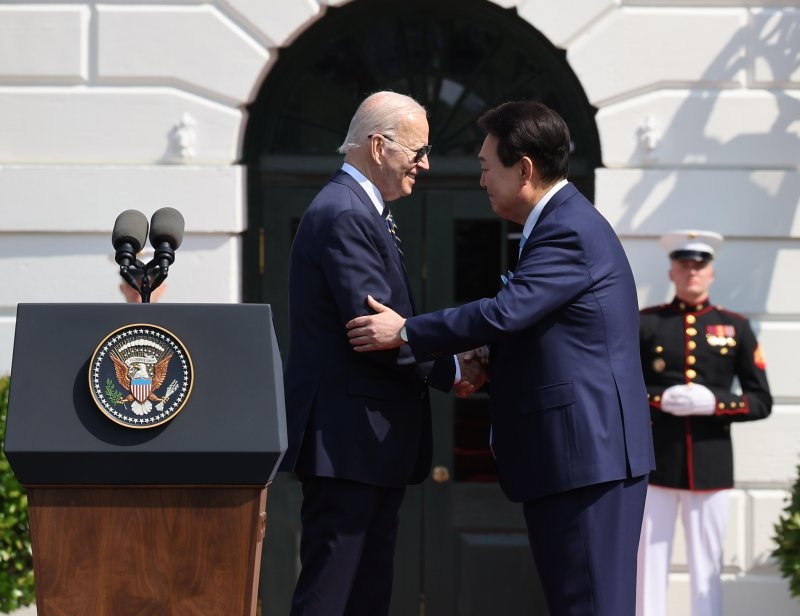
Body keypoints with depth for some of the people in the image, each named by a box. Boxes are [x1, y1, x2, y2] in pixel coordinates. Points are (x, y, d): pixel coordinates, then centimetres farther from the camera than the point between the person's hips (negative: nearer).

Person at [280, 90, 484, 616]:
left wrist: (448, 362, 2)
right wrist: (451, 370, -10)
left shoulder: (363, 213, 18)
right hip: (347, 440, -11)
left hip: (370, 441, 11)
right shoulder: (345, 216, -15)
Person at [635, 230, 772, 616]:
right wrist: (660, 400, -15)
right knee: (650, 561, 0)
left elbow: (761, 401, 5)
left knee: (708, 567, 4)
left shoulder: (735, 328, 7)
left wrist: (714, 403, -13)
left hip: (710, 464, 1)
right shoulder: (645, 324, 4)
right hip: (655, 463, -1)